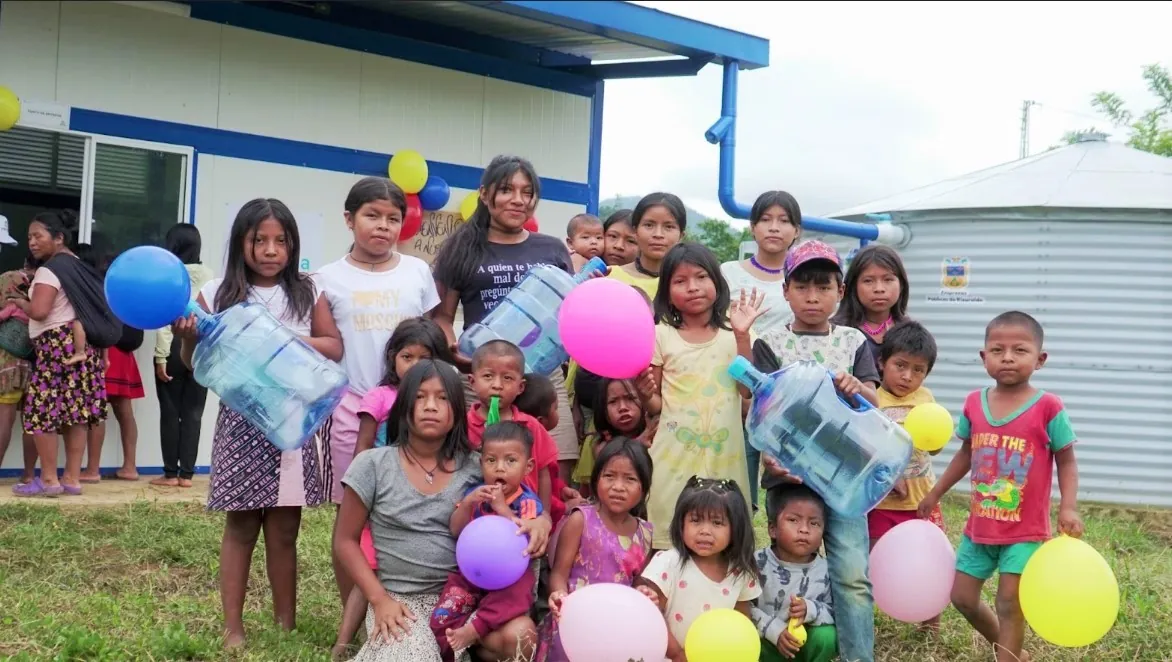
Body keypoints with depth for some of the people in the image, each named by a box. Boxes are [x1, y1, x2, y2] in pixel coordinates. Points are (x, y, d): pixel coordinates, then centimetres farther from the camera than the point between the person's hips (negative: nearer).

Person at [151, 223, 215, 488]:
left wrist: (161, 357, -9)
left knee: (170, 412, 4)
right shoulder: (209, 276, 5)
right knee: (193, 413, 6)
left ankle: (171, 473, 7)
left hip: (175, 347, -3)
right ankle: (186, 474, 9)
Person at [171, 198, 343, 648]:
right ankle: (233, 627, 13)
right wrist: (188, 338, -17)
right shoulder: (217, 294, 1)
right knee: (241, 525, 5)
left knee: (284, 528, 6)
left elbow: (334, 348, 3)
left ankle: (287, 625, 15)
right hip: (242, 420, -1)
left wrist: (289, 341, -12)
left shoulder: (306, 293, 5)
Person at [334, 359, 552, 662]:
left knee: (520, 634, -25)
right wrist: (379, 599, -10)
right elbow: (345, 541, 2)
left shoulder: (474, 466, 2)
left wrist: (540, 520, -17)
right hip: (400, 601, -2)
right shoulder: (372, 465, -3)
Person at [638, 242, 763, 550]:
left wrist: (742, 336, -10)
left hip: (723, 453, 1)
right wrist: (646, 394, -19)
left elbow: (748, 389, -5)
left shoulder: (732, 331, 4)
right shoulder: (661, 335, 0)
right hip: (675, 453, -1)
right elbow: (655, 406, 4)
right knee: (670, 541, 0)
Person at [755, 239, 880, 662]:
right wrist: (769, 455, -21)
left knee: (853, 574, -5)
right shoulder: (771, 345, 2)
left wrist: (857, 388, -21)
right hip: (789, 473, -1)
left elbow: (873, 405, 2)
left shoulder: (853, 342, 8)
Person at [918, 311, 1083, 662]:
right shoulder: (974, 403, -2)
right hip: (979, 526, 5)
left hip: (1026, 530, -5)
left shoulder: (1047, 407, -14)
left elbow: (1066, 461, -6)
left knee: (1010, 602, -4)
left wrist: (1068, 507, -20)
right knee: (962, 596, 13)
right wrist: (935, 493, 19)